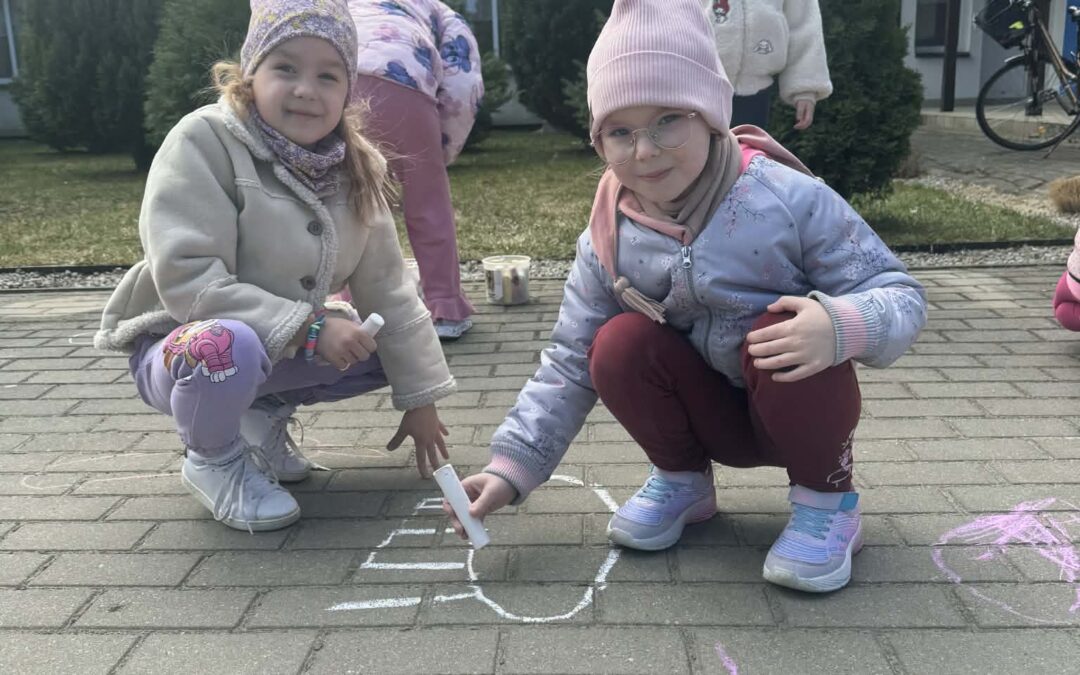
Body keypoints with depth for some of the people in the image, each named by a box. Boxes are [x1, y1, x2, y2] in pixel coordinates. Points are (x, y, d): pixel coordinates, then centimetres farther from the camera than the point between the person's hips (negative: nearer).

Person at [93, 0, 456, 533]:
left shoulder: (351, 167, -4)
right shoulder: (203, 141, -21)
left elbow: (385, 289, -2)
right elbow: (186, 280, -28)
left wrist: (419, 397, -1)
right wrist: (307, 326, -33)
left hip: (286, 346, 6)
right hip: (179, 345, -6)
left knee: (393, 345, -6)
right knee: (227, 346, -39)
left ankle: (263, 414, 11)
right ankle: (212, 458, -5)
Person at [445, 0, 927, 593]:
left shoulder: (789, 199, -21)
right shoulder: (611, 238, -10)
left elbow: (900, 296, -17)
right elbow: (570, 362, -4)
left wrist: (842, 326, -42)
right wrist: (512, 466, -12)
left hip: (796, 406, -2)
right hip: (712, 416, 3)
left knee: (779, 329, -34)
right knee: (619, 345, -23)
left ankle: (827, 497, -7)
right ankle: (681, 480, 4)